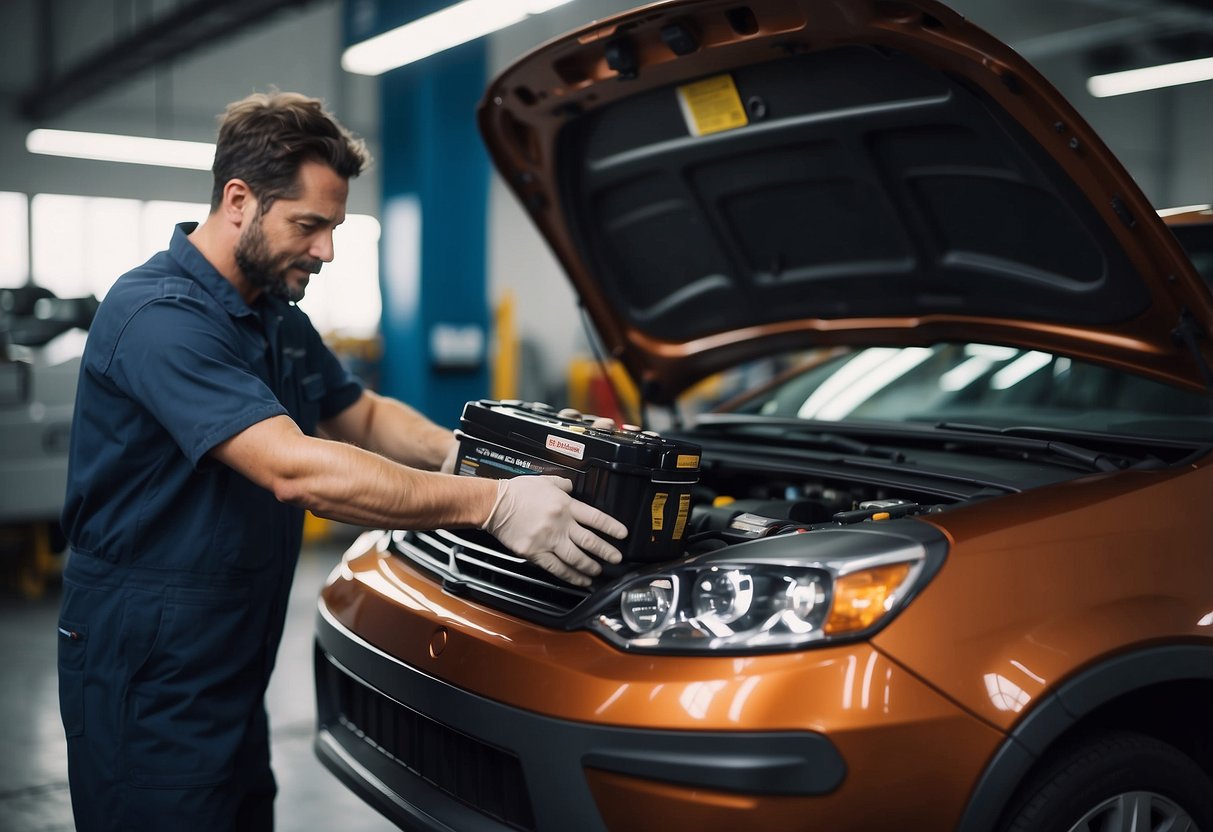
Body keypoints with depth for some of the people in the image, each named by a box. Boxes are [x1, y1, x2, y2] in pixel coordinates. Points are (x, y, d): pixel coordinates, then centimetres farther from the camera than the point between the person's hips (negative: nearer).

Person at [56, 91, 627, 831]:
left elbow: (363, 415, 18)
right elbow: (295, 470, -32)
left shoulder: (278, 319, 9)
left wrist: (462, 455, -3)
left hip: (233, 671, 9)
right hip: (149, 681, -9)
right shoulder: (161, 315, -23)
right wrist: (492, 503, -33)